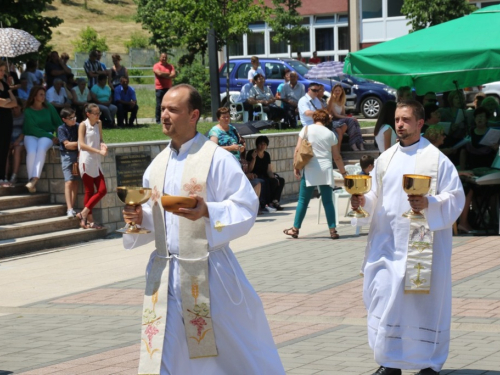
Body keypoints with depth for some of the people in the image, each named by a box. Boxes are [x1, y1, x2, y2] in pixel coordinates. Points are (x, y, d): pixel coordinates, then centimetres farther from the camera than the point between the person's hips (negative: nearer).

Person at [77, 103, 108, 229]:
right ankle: (89, 220, 4)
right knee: (89, 191, -3)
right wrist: (98, 151, -22)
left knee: (102, 190, 1)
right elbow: (82, 145, -14)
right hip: (86, 161, -7)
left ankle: (84, 213, 7)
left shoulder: (98, 124, 11)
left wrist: (102, 144, -9)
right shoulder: (83, 125, -7)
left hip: (96, 161, 7)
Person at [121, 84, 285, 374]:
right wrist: (140, 217, -2)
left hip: (208, 271, -5)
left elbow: (247, 206, -12)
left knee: (237, 349, 6)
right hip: (165, 273, 5)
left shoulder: (217, 159, -8)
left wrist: (207, 212, -26)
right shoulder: (158, 165, 11)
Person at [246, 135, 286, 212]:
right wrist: (253, 158, -23)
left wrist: (274, 177, -10)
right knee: (264, 182, -35)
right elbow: (249, 170, -13)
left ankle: (274, 201, -18)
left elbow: (269, 171, 9)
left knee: (280, 180, -14)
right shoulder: (251, 154, -5)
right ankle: (264, 204, -28)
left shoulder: (266, 155, 12)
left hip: (264, 176, 6)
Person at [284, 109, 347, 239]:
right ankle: (333, 230, 0)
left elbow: (298, 150, -2)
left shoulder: (307, 129, 2)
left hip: (310, 169, -1)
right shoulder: (330, 134, 7)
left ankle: (295, 229, 9)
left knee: (303, 200, 6)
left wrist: (296, 167, 4)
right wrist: (344, 172, 19)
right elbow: (337, 157, 9)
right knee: (328, 201, 4)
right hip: (326, 170, 1)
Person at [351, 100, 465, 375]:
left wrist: (429, 204, -25)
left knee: (424, 303, 1)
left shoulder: (436, 159, -5)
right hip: (388, 243, 5)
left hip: (422, 245, -5)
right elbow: (375, 197, 17)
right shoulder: (386, 159, 12)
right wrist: (363, 201, -4)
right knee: (384, 298, 2)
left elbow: (455, 197, -9)